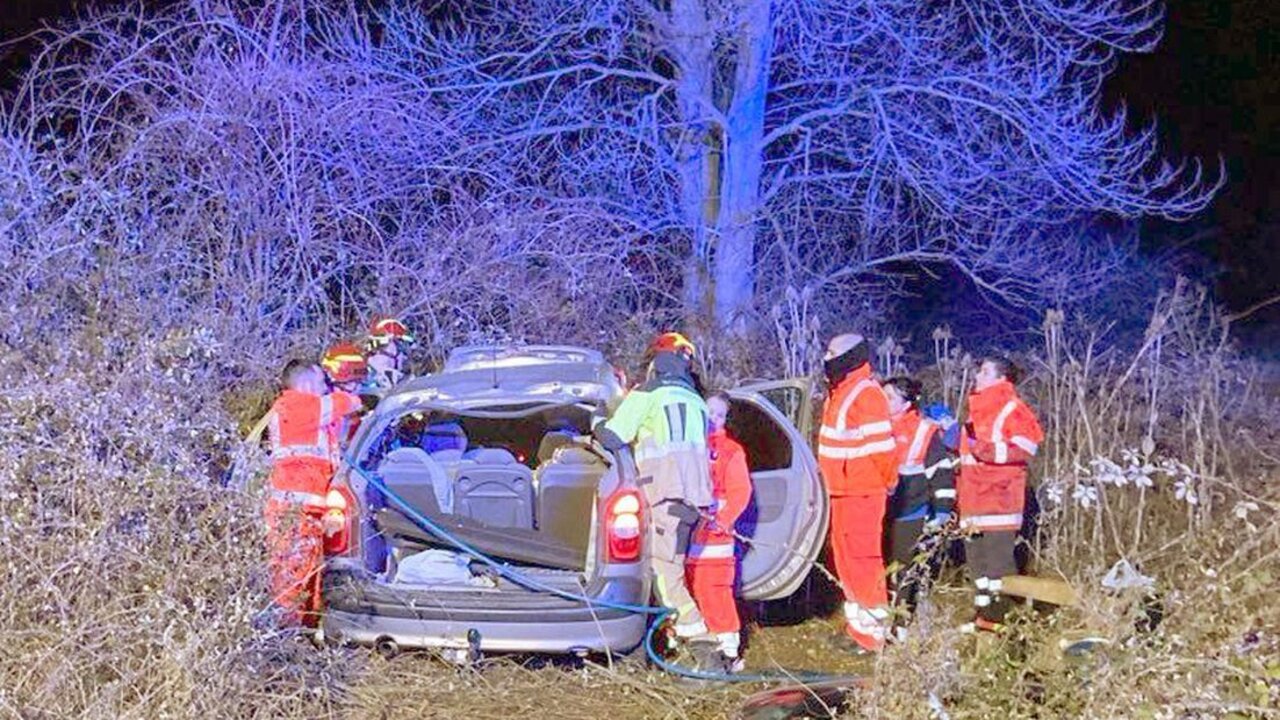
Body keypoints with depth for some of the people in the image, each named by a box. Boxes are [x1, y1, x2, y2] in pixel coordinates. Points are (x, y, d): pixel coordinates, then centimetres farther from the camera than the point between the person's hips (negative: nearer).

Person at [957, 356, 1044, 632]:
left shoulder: (1012, 409, -5)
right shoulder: (978, 411, 22)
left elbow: (1025, 450, -16)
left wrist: (987, 449, -20)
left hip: (1000, 501, -9)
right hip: (974, 503, 9)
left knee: (999, 558, -10)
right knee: (976, 557, 10)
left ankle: (1003, 616, -7)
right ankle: (984, 615, 16)